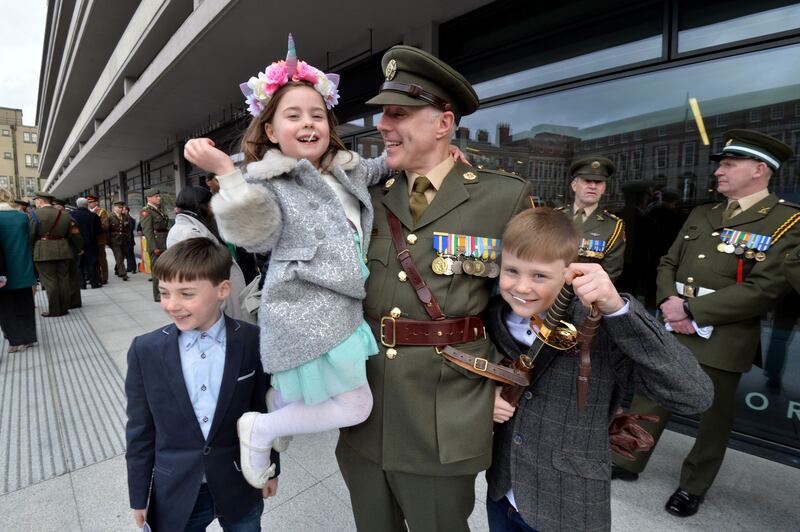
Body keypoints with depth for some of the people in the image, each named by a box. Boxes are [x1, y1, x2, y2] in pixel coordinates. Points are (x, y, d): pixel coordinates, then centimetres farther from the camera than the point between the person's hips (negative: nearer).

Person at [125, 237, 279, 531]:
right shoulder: (145, 350, -11)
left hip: (241, 488, 0)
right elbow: (140, 429, -2)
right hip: (174, 495, 1)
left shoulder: (253, 342, -15)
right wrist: (139, 496, 4)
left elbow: (263, 410, -4)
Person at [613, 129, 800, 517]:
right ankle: (628, 463, 31)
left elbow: (764, 290, -17)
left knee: (713, 417, 13)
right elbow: (667, 264, 11)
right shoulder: (701, 215, 11)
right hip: (671, 333, 5)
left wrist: (691, 310, -18)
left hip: (723, 342, -5)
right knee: (648, 402, 13)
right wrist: (669, 303, -9)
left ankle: (693, 487, 33)